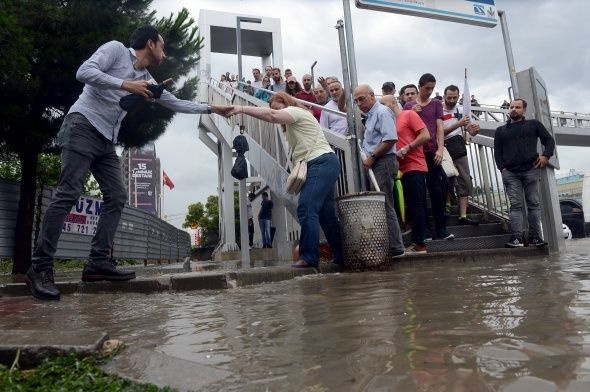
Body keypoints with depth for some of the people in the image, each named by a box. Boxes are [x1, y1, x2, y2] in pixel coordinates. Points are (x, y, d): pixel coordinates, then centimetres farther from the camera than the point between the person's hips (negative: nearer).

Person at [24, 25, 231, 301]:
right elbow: (84, 72, -12)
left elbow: (176, 104, 25)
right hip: (83, 126, -8)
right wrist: (125, 85, -17)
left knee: (117, 196, -3)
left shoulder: (147, 80, 20)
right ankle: (40, 267, -13)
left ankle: (97, 263, -3)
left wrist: (212, 108, 25)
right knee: (68, 193, -16)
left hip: (107, 140, 8)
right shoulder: (116, 49, 2)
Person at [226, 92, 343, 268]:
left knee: (306, 209, -18)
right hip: (322, 166, 11)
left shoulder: (295, 111, -2)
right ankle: (341, 256, 12)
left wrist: (242, 109, -21)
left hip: (322, 163, -11)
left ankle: (309, 257, -18)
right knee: (326, 213, 8)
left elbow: (272, 115, -21)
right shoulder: (294, 119, 29)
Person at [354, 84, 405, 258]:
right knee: (381, 206, 9)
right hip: (375, 164, 10)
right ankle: (394, 246, 14)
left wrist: (372, 157, -16)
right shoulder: (370, 115, 23)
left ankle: (395, 248, -2)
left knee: (385, 206, -8)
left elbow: (390, 139, -18)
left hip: (384, 162, -10)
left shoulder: (382, 112, -6)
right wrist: (368, 159, 14)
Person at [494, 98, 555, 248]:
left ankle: (535, 237, 3)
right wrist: (502, 168, -1)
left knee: (534, 204, 0)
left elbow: (549, 139, 13)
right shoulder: (501, 130, 19)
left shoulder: (534, 124, 16)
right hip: (510, 173, 1)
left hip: (531, 170, 0)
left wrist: (546, 155, -5)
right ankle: (517, 237, -7)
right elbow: (497, 152, 14)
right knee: (515, 205, -4)